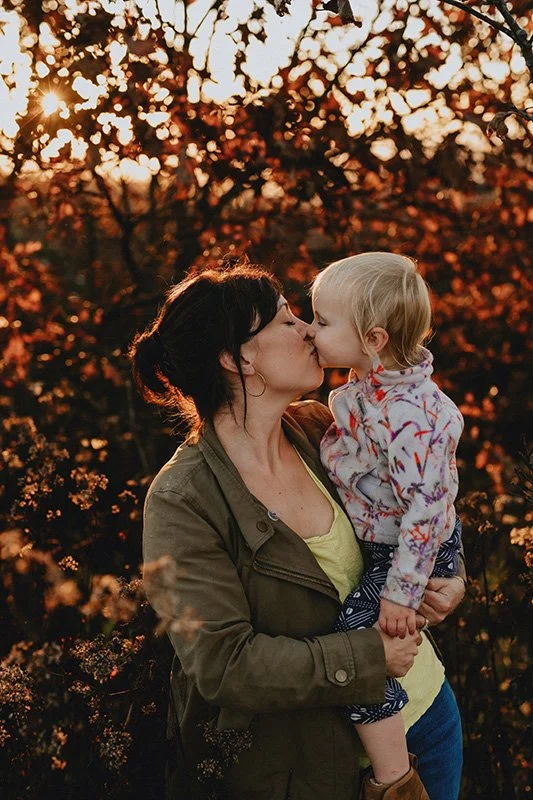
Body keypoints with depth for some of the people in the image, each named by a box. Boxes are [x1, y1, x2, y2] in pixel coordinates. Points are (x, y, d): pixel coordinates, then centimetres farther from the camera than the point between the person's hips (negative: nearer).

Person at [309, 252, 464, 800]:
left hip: (409, 550, -10)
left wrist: (401, 593, -28)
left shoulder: (404, 417, -34)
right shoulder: (371, 383, -6)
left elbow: (426, 508, -33)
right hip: (375, 537, 10)